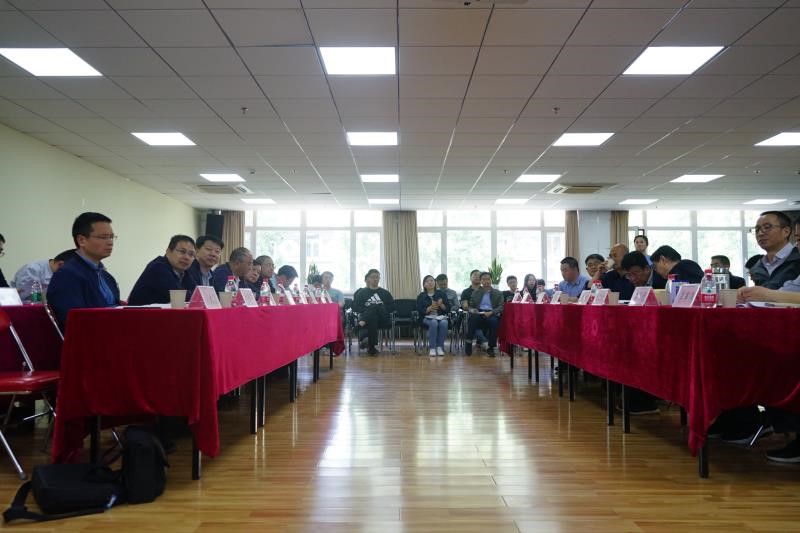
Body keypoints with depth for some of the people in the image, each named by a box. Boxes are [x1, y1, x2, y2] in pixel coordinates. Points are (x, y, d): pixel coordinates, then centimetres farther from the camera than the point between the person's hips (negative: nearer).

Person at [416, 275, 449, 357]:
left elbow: (448, 310, 5)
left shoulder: (441, 294, 9)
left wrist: (441, 305, -15)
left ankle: (440, 347, -24)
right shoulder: (421, 296, 6)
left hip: (441, 316, 1)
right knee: (434, 323, -35)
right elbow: (420, 311, -3)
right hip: (427, 318, -1)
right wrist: (431, 308, -17)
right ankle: (432, 348, -32)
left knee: (444, 323, -33)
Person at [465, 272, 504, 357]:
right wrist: (472, 310, -9)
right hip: (478, 313, 1)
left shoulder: (498, 293, 16)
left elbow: (501, 307, 3)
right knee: (472, 318, -35)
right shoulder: (475, 292, 21)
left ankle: (490, 347, -26)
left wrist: (491, 312, -17)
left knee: (494, 321, -37)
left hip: (492, 314, -1)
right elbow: (470, 306, 17)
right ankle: (469, 342, -24)